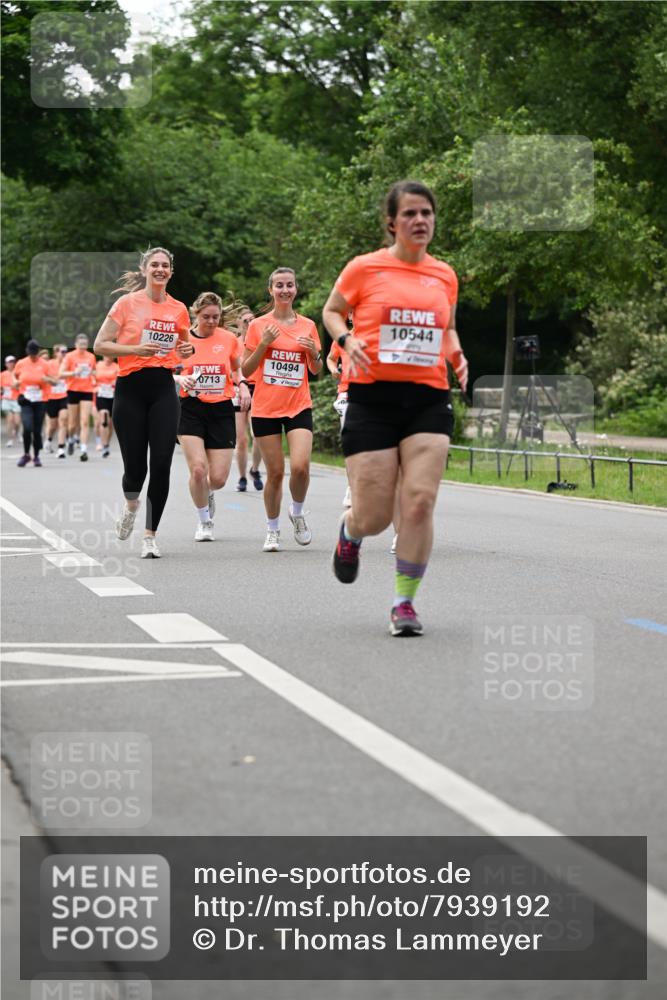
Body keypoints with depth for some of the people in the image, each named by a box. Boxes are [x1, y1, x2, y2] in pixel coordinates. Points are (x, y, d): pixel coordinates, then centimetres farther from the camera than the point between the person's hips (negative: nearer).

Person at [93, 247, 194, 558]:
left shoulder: (179, 310, 9)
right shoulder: (127, 303, -2)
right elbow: (100, 346, -3)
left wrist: (188, 351, 2)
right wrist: (136, 349, -17)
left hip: (163, 390, 3)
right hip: (130, 389, -3)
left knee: (161, 465, -8)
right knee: (135, 465, -2)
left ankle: (150, 536, 2)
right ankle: (131, 505, 34)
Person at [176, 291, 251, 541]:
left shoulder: (229, 338, 3)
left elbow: (237, 369, 18)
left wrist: (242, 386, -3)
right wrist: (180, 379, -16)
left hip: (221, 410, 2)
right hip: (191, 410, -1)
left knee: (218, 478, -3)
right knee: (198, 468, -17)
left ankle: (207, 493, 37)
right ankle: (204, 522, 6)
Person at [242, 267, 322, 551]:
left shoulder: (308, 325, 6)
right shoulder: (259, 326, 1)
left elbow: (316, 371, 14)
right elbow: (245, 370, 0)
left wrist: (314, 352, -7)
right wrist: (263, 344, -12)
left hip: (299, 407, 1)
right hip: (265, 408, -1)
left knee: (300, 466, -17)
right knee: (275, 472, 0)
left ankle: (297, 512, 12)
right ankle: (272, 530, 17)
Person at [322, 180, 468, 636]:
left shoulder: (444, 275, 11)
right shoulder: (365, 268, 1)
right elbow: (331, 311, 15)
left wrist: (456, 354, 7)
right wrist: (347, 339, -5)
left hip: (429, 400, 2)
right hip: (373, 398, -2)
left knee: (420, 503, -12)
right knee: (375, 518, -3)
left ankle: (405, 602, 3)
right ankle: (350, 531, 36)